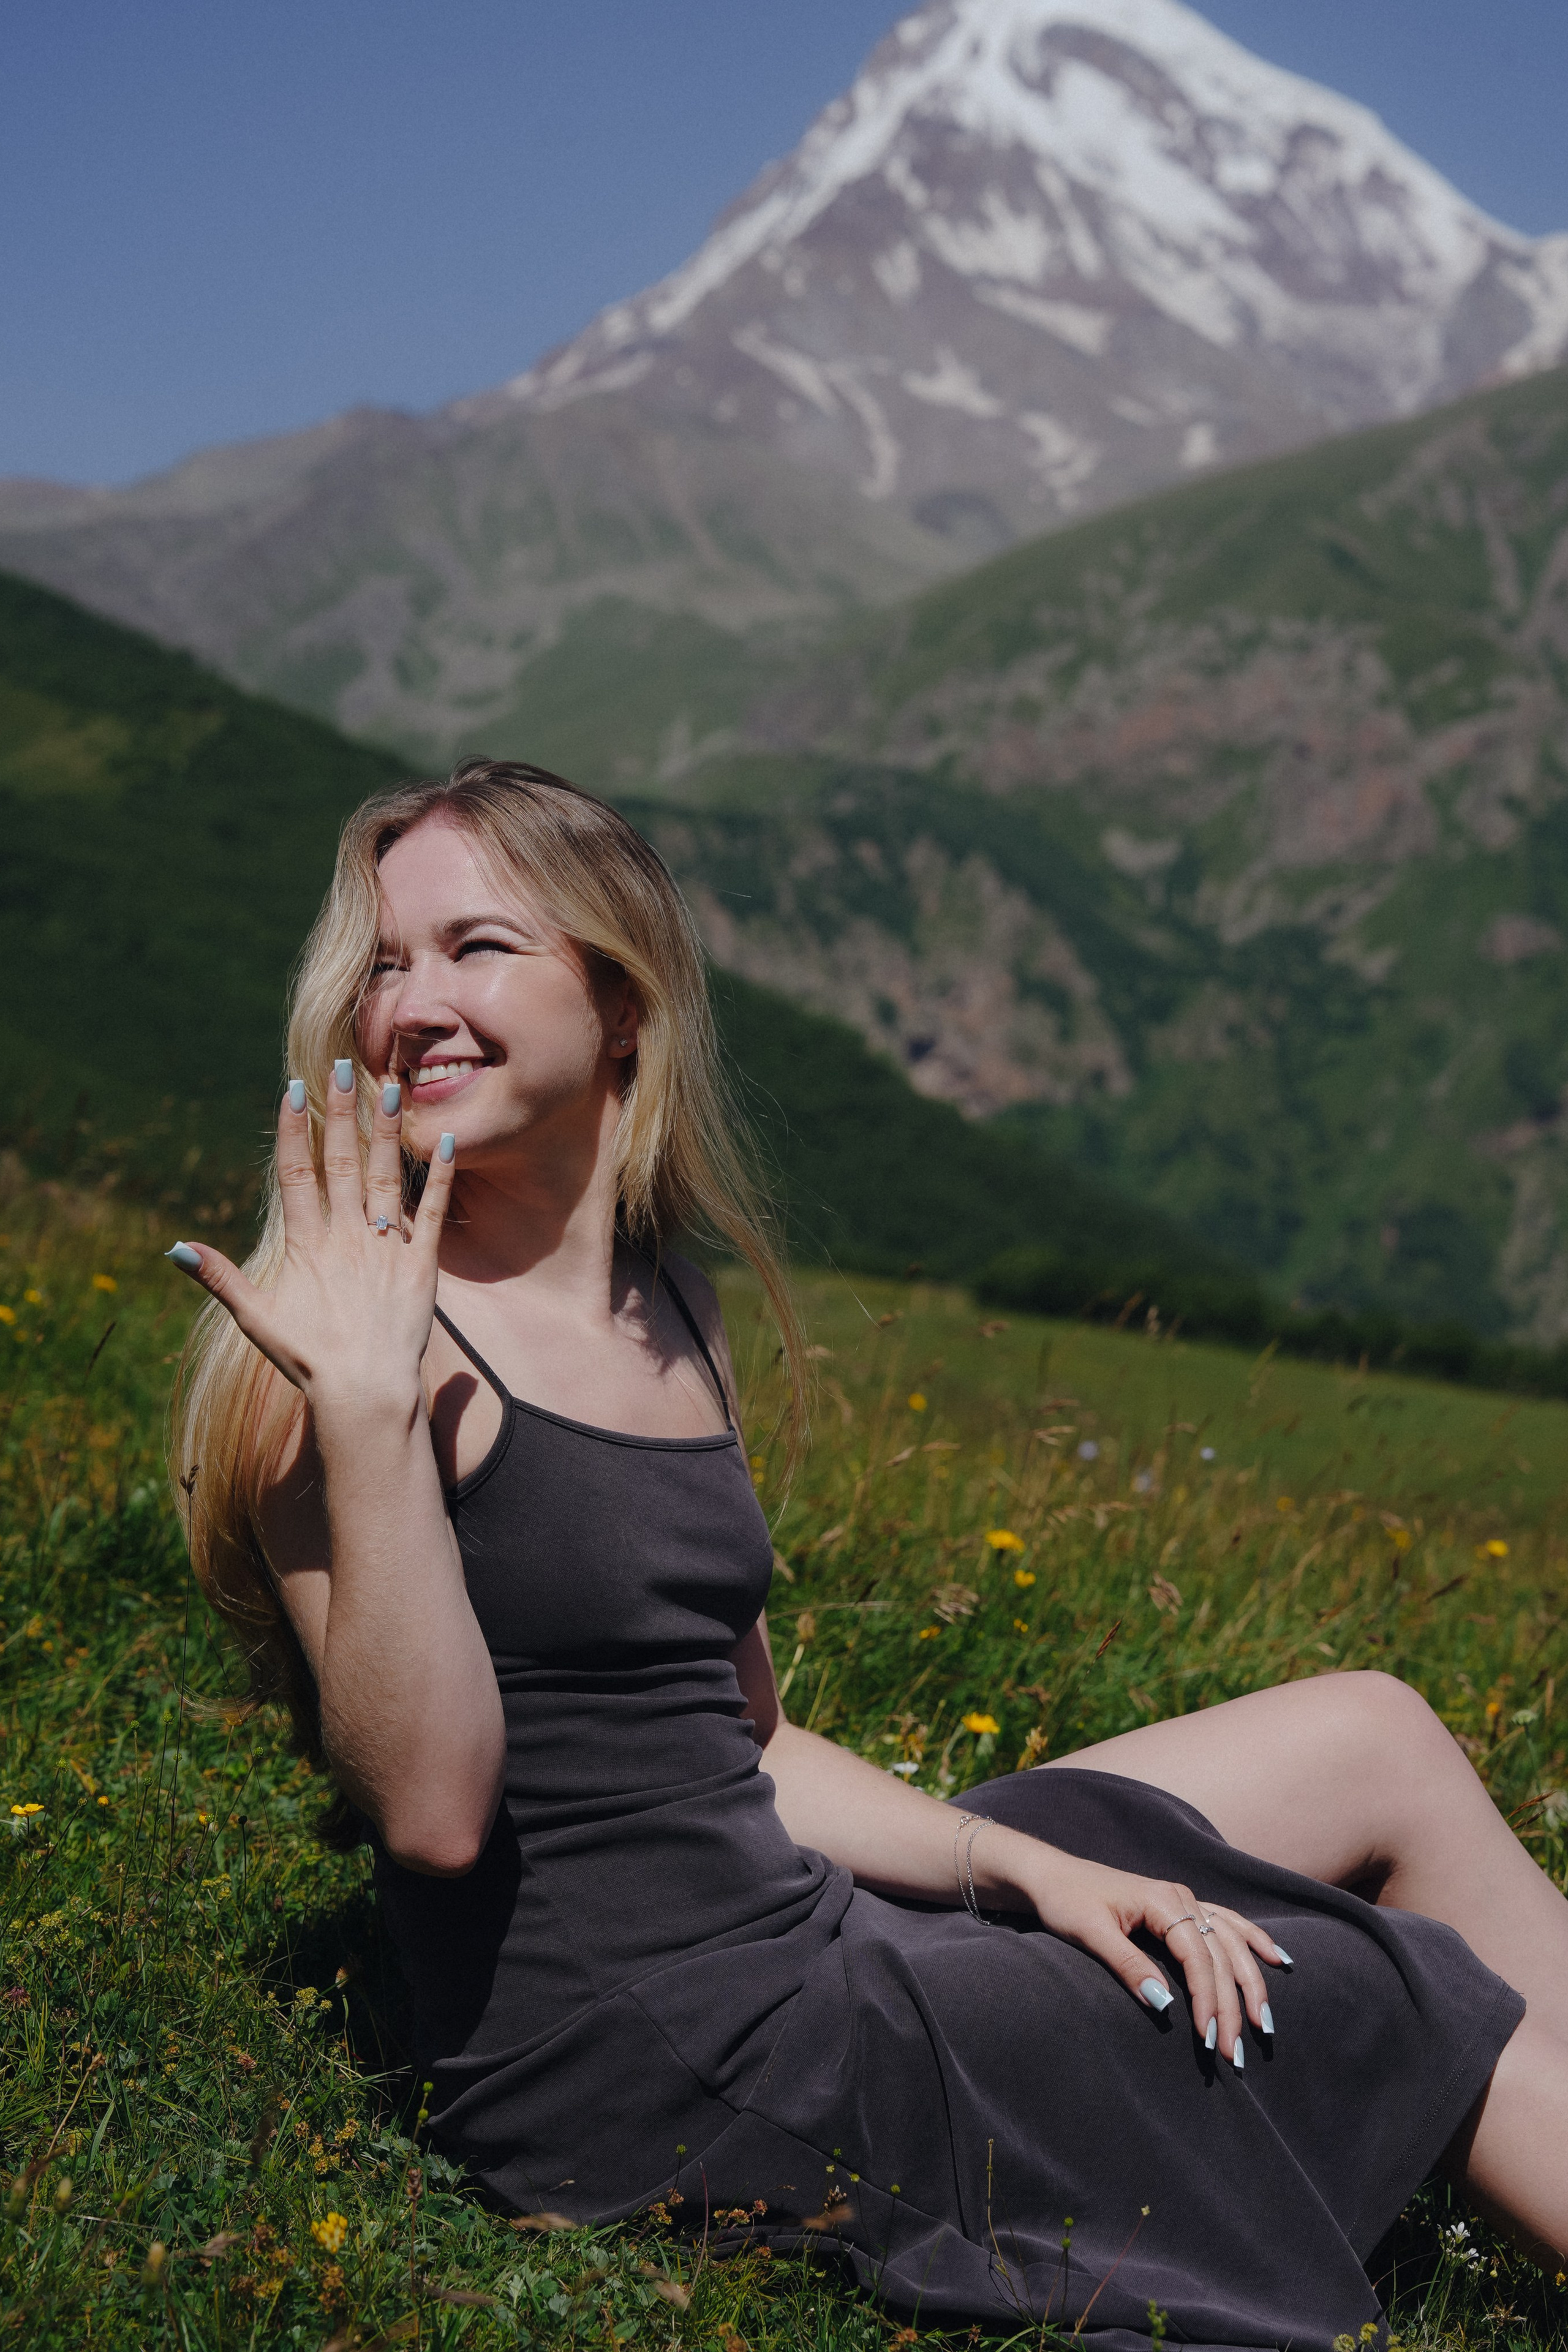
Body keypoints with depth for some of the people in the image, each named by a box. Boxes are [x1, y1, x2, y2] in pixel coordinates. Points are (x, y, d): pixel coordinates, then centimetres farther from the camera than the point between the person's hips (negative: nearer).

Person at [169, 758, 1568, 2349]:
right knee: (1413, 2006, 1)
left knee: (1373, 1736, 13)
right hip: (650, 2080, -8)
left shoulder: (666, 1313, 9)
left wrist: (1032, 1865, 3)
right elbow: (431, 1808, -25)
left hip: (795, 1950, 8)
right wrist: (366, 1409, -32)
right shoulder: (345, 1339, -15)